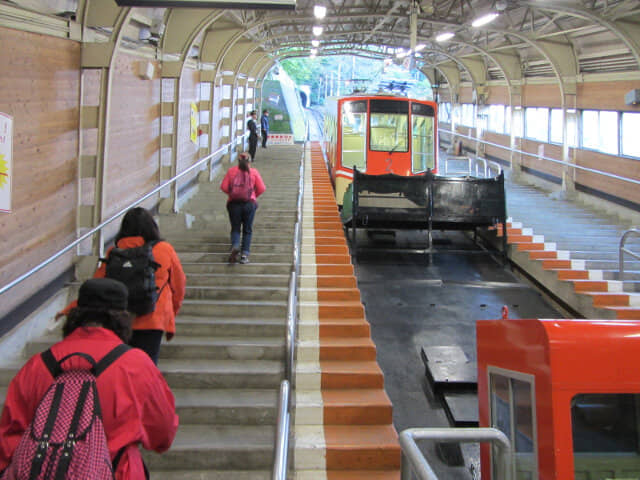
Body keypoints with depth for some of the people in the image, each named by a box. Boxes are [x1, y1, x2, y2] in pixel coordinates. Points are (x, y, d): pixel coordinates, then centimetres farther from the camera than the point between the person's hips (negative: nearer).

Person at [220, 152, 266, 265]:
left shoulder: (231, 171, 3)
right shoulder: (254, 172, 2)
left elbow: (224, 187, 0)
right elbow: (262, 188, 0)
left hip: (234, 203, 1)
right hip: (249, 203, -1)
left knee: (235, 228, 10)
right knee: (247, 230, 9)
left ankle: (235, 246, -17)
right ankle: (244, 254, 3)